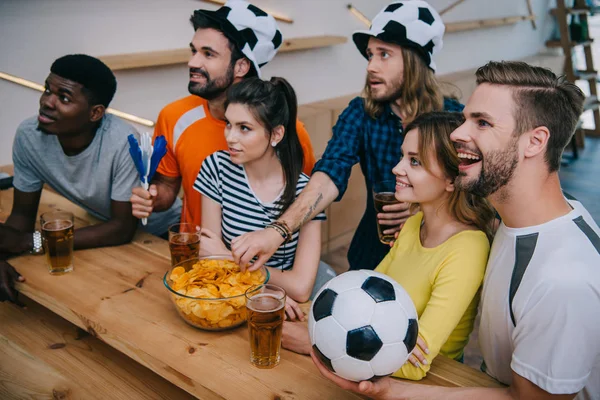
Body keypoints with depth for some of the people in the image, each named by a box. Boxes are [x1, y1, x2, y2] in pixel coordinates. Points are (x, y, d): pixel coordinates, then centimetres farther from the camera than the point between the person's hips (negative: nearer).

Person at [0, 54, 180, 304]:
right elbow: (22, 214, -5)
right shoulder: (28, 136, -18)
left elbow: (124, 228, -26)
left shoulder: (122, 142, -33)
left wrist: (32, 241, -27)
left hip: (160, 233, -4)